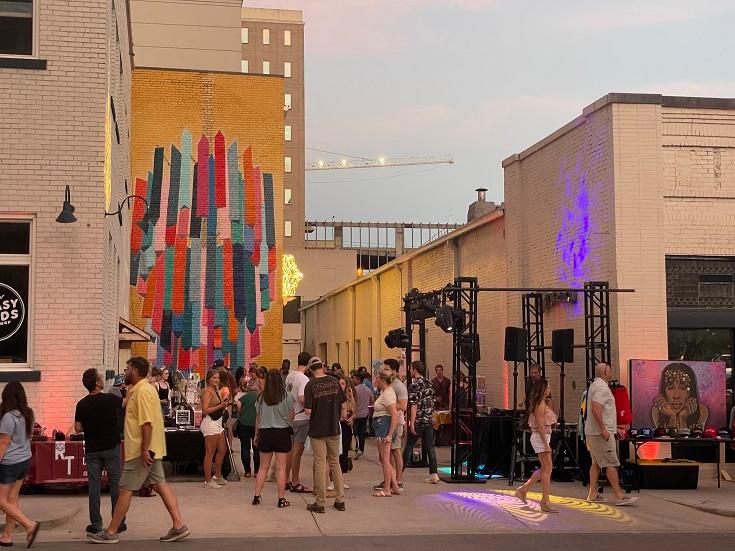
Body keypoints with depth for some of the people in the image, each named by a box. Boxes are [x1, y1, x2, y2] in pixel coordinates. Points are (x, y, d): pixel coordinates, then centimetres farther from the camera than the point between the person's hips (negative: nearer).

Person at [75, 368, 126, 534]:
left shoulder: (82, 404, -4)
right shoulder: (110, 399, -11)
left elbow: (78, 428, -1)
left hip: (92, 450, 2)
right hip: (111, 448, -2)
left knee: (94, 486, 6)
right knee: (115, 485, 6)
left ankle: (96, 524, 7)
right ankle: (118, 522, 9)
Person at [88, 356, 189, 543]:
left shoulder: (142, 392, -17)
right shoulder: (143, 389, 16)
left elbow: (146, 423, -23)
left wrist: (145, 450, -24)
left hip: (141, 451, -10)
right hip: (150, 449, 10)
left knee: (125, 490, -2)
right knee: (160, 484, 7)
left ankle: (111, 533, 5)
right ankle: (178, 525, 4)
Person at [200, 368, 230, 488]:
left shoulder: (216, 390, 16)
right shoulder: (207, 392, -12)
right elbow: (205, 410, -21)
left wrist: (225, 404, 8)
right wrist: (220, 405, -22)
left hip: (218, 423, 10)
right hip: (210, 423, -10)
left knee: (222, 450, 17)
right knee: (210, 453, -5)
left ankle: (218, 476, 31)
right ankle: (208, 481, 1)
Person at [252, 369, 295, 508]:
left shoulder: (261, 397, -1)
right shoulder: (287, 397, -8)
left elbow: (258, 418, 5)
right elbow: (291, 416, -1)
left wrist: (256, 435, 15)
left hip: (265, 433, 2)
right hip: (282, 432, -2)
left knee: (263, 467, 13)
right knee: (281, 468, 2)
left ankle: (256, 496, 13)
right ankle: (281, 499, 4)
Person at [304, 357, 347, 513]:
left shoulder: (310, 385, -13)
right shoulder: (334, 382, -1)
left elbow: (308, 411, -16)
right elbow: (344, 405, 3)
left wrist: (306, 408, 5)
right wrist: (341, 414, 21)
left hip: (317, 430, -3)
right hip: (334, 429, 4)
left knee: (320, 465, 2)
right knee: (335, 463, 14)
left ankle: (320, 503, 6)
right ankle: (340, 500, 16)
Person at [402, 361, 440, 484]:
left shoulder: (414, 385, -12)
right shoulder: (429, 384, 10)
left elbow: (414, 405, -17)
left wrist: (412, 423, -18)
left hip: (418, 422, -6)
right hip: (429, 421, 6)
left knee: (408, 447, 4)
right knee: (430, 447, 6)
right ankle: (434, 474, 2)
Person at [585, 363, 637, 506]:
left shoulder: (595, 386, 19)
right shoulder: (602, 387, -15)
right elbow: (596, 409, -27)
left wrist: (614, 428, 28)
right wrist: (603, 430, -26)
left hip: (592, 432, 11)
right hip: (601, 432, -11)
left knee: (596, 463, 12)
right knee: (611, 463, -9)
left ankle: (593, 495, 14)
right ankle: (619, 496, -9)